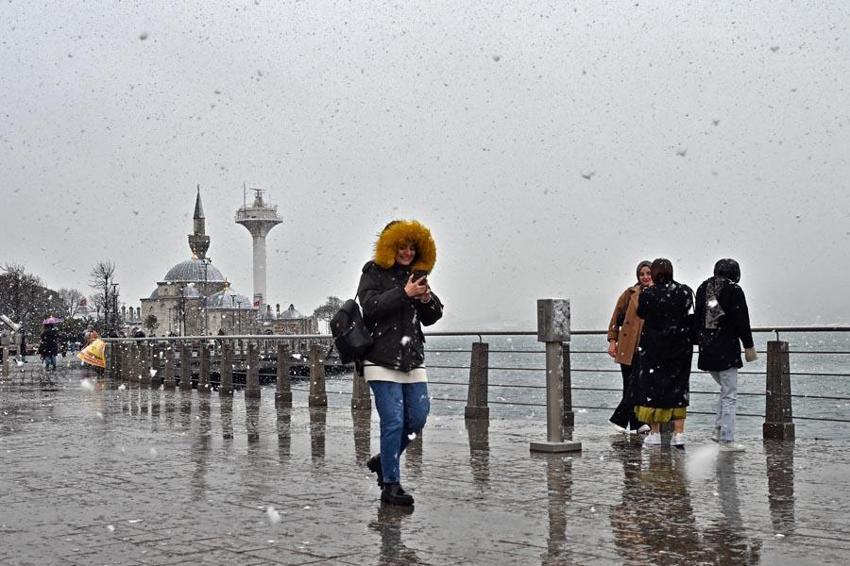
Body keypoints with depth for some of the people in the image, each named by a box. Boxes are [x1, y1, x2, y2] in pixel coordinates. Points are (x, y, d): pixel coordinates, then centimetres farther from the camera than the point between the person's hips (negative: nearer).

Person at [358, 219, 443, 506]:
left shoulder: (417, 275, 16)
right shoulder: (374, 272, 1)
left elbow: (432, 318, 15)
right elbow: (371, 306, -15)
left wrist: (427, 299, -6)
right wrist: (404, 293, -18)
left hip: (413, 359, 6)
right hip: (382, 360, -6)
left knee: (417, 418, 5)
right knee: (393, 421, -9)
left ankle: (383, 460, 28)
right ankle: (391, 485, 1)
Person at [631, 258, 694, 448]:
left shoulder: (647, 294, -12)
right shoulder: (685, 292, -5)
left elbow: (641, 313, 3)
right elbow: (689, 314, 2)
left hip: (654, 347, -2)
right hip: (680, 346, 3)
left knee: (652, 385, 8)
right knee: (678, 387, 10)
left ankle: (655, 432, 8)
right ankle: (679, 432, 7)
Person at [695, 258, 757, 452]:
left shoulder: (703, 287, 11)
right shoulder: (733, 290, -8)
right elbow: (742, 320, -11)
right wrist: (749, 346, -5)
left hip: (706, 350, 7)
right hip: (726, 351, -7)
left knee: (725, 390, 23)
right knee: (730, 395, -1)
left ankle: (718, 430, 18)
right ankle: (726, 439, -2)